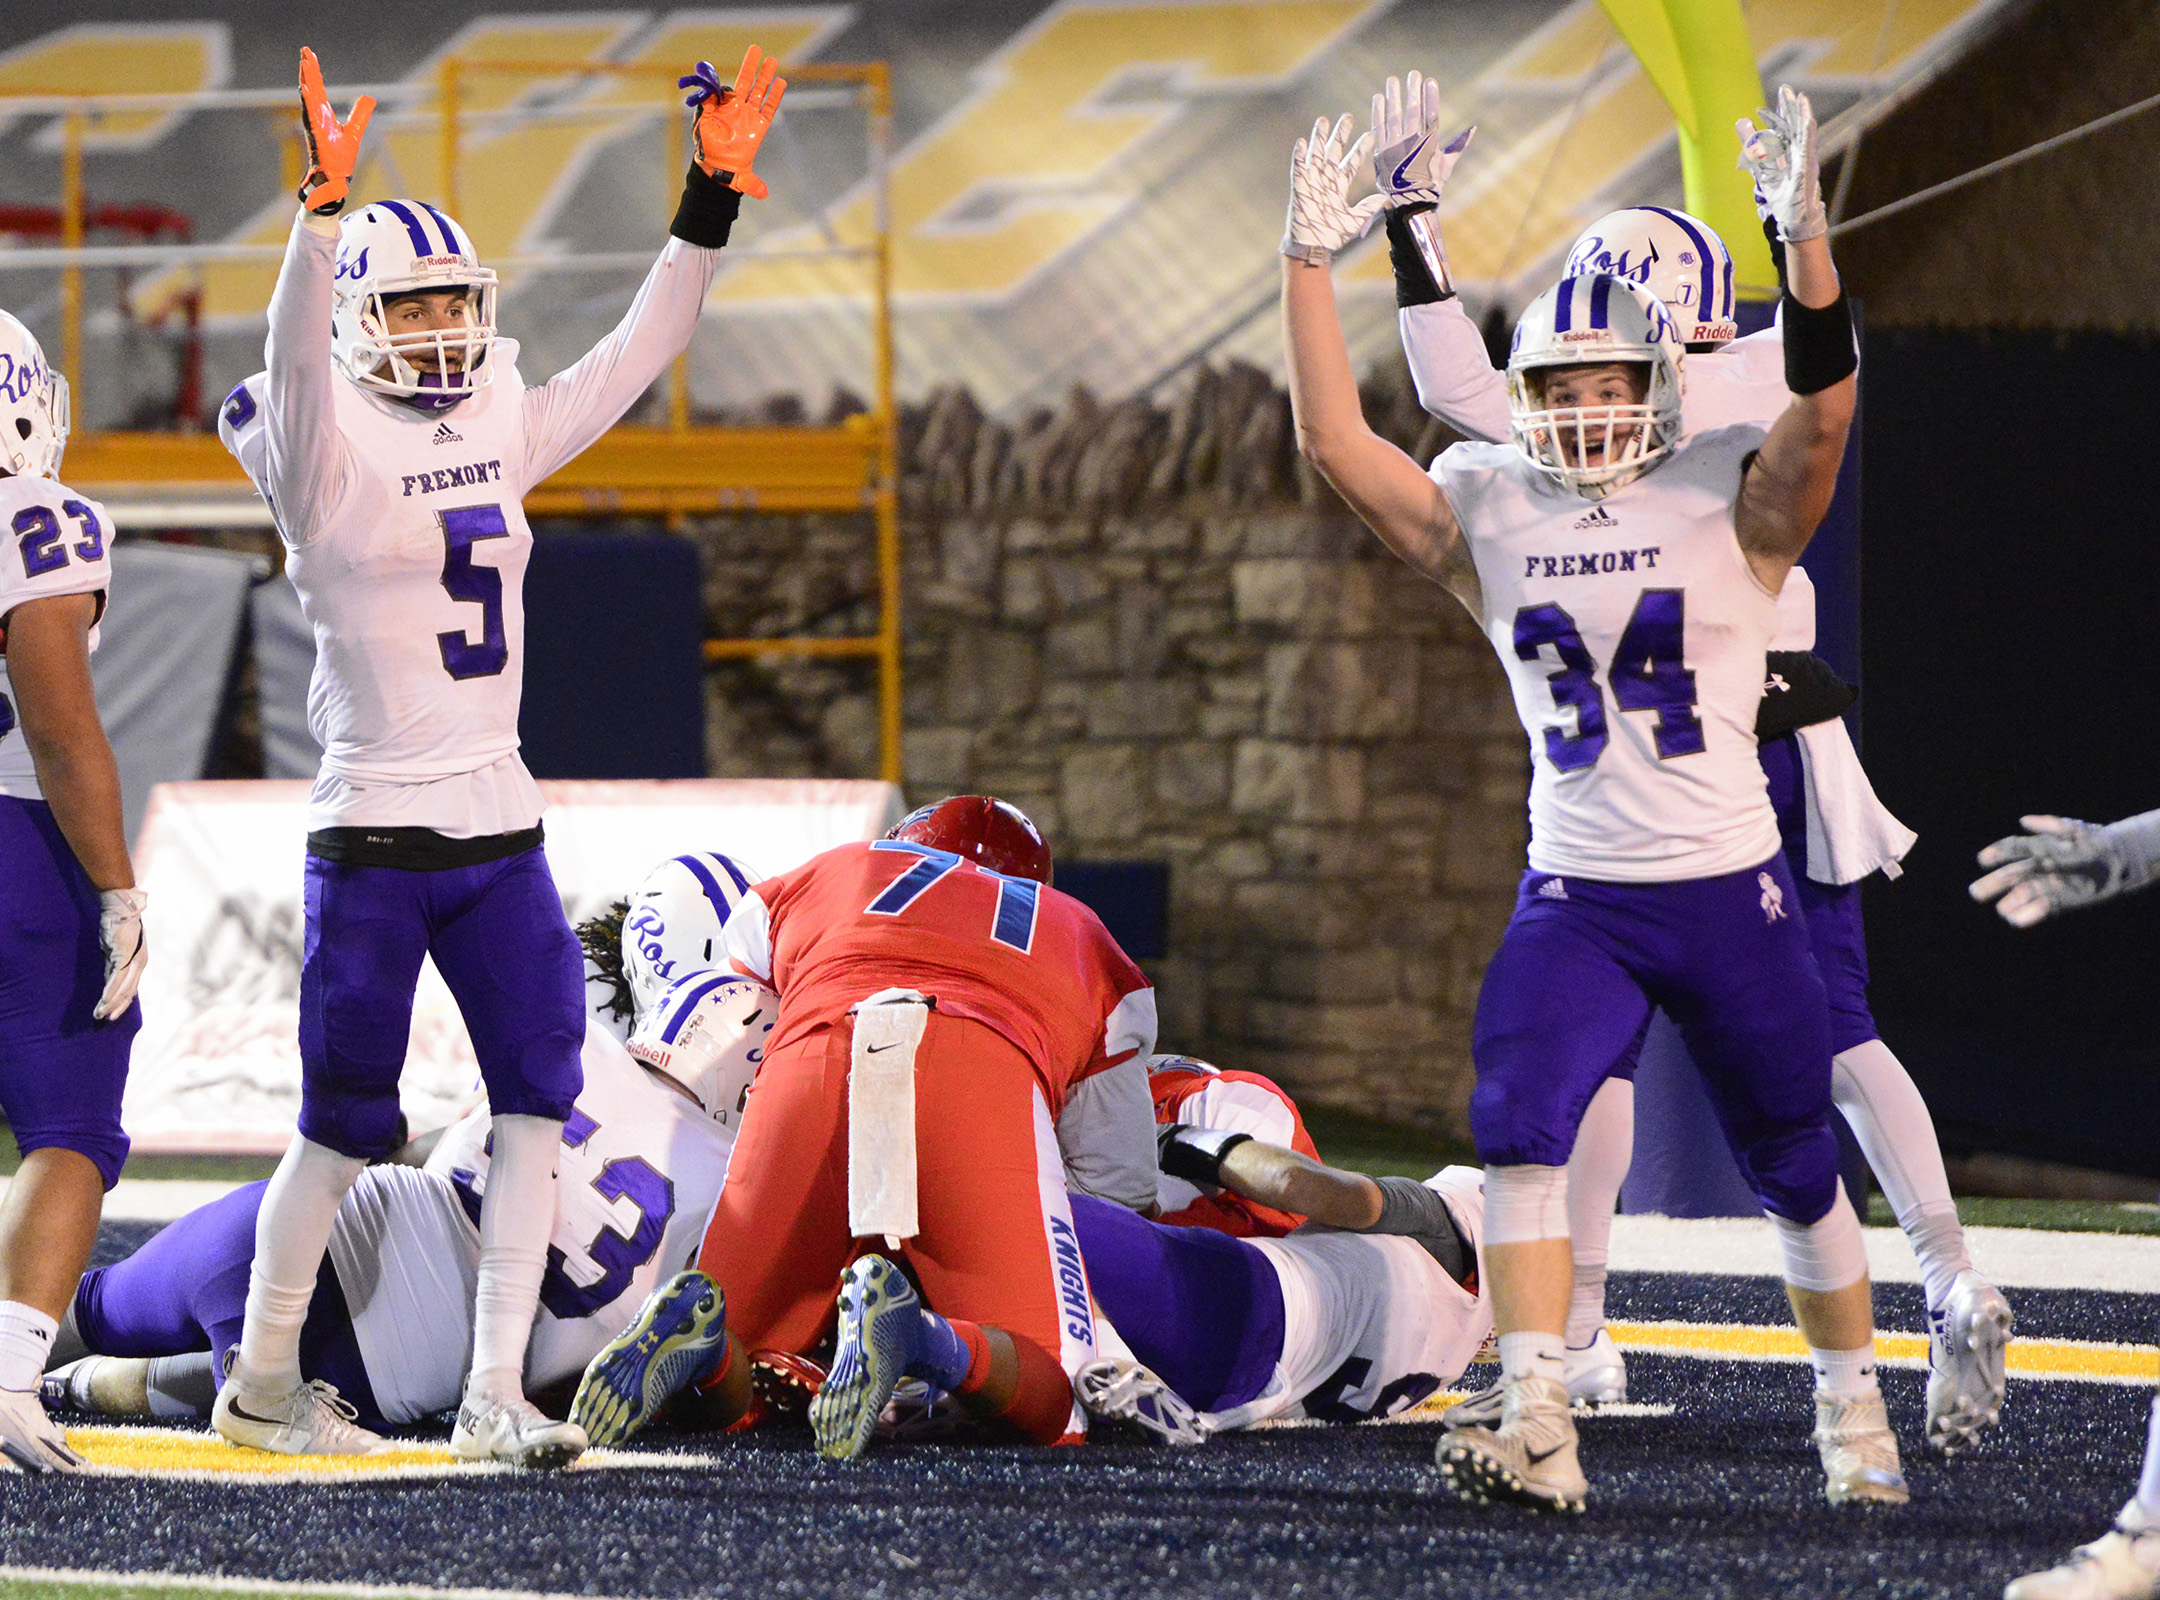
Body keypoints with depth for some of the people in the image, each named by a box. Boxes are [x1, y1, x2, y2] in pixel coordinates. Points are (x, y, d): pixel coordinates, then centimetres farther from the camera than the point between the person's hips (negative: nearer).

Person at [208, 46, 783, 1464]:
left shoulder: (498, 436, 10)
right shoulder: (329, 458, -8)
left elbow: (636, 356, 14)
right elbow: (298, 361, -28)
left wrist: (713, 200, 5)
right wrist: (326, 207, -43)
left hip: (499, 832, 6)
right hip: (376, 834, -6)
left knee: (540, 1101, -3)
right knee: (346, 1124, 1)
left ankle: (494, 1396, 0)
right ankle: (263, 1384, 18)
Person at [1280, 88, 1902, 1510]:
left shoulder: (1733, 500, -6)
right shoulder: (1490, 514, 2)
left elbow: (1824, 414, -24)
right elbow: (1334, 438, -7)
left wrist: (1805, 235, -37)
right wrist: (1314, 260, -16)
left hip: (1732, 896, -2)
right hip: (1577, 901, 2)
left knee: (1795, 1167, 10)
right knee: (1520, 1136, -20)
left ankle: (1854, 1414, 30)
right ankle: (1537, 1430, -24)